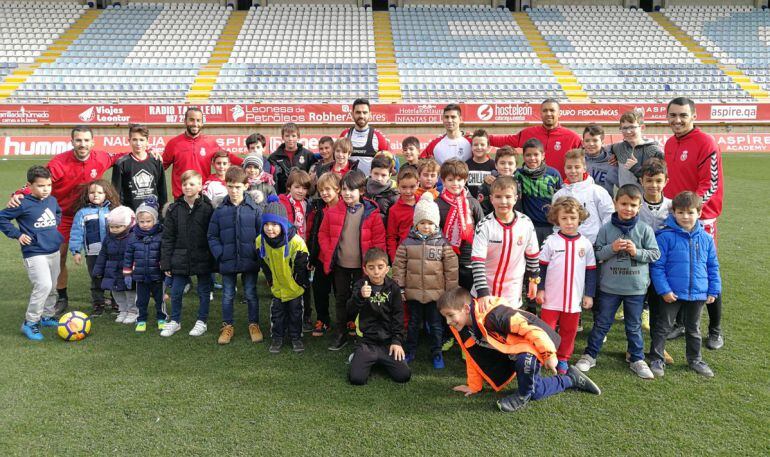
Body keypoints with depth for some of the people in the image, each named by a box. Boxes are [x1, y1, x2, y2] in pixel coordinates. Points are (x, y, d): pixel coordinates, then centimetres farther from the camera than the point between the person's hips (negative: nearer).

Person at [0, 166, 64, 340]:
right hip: (34, 253, -7)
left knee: (51, 287, 15)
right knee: (43, 285, -18)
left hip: (54, 252, 7)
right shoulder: (23, 204, -13)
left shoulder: (52, 200, 5)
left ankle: (46, 316, 33)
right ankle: (29, 323, -4)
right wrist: (17, 234, -8)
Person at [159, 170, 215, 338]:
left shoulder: (207, 208, -7)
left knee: (204, 291, 11)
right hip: (180, 259, 2)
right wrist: (166, 263, -1)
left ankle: (202, 322, 27)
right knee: (176, 292, 10)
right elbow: (167, 237, 2)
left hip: (202, 259, -2)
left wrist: (213, 260, -8)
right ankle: (175, 321, 29)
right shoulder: (174, 208, 0)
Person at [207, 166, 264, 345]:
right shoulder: (220, 211, -2)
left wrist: (256, 254, -10)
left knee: (251, 294, 11)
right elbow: (212, 236, 3)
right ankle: (227, 325, 28)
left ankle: (254, 325, 26)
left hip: (249, 261, -1)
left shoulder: (254, 209, -5)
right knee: (228, 295, 13)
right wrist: (220, 254, -8)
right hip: (227, 262, 1)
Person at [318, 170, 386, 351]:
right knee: (341, 299, 13)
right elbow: (323, 234, 6)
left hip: (362, 266, -2)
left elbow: (379, 241, -7)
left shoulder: (372, 214, -9)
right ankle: (341, 335, 26)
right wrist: (329, 253, -4)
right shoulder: (333, 212, -2)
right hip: (340, 265, 3)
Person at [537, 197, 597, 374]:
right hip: (552, 298, -2)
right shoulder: (551, 241, -5)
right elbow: (541, 267, 0)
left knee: (569, 331, 12)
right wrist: (540, 289, -3)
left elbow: (591, 271, 7)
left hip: (574, 299, 2)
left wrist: (589, 294, 5)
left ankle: (563, 360, 26)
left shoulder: (586, 244, 1)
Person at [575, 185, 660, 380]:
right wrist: (611, 248, -20)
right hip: (609, 286, 0)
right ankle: (589, 355, 24)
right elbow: (597, 253, -4)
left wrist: (637, 252, -17)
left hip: (636, 287, 0)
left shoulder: (645, 230, -4)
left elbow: (655, 254, -1)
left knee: (634, 326, 15)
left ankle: (637, 359, 30)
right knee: (601, 323, 11)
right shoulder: (606, 228, -5)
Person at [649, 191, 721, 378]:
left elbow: (713, 266, 8)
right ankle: (656, 359, 18)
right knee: (663, 327, 6)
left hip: (698, 293, 4)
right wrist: (664, 290, -16)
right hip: (672, 293, -4)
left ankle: (695, 359, 36)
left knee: (693, 328, 20)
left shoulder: (706, 238, 0)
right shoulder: (665, 236, -14)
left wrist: (713, 290, 5)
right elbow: (657, 266, -12)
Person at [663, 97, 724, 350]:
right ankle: (680, 323, 26)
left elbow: (711, 184, -16)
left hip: (700, 220, -6)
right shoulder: (669, 144, 11)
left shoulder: (705, 142, -11)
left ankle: (715, 330, 18)